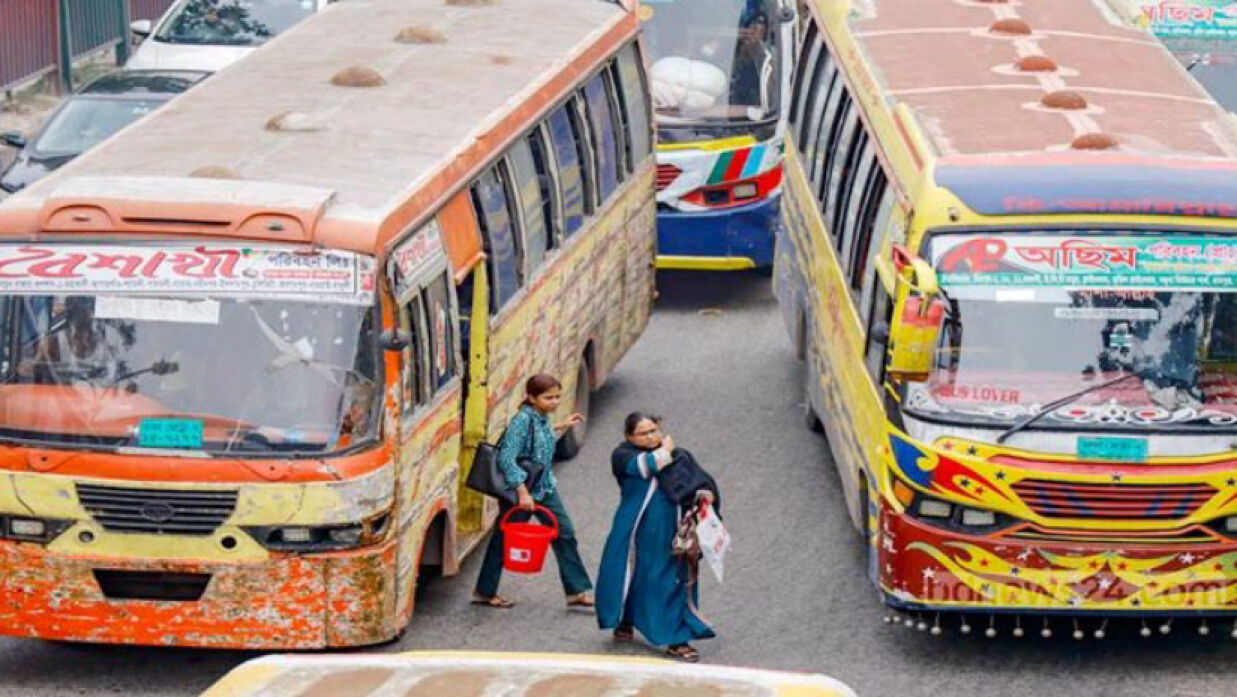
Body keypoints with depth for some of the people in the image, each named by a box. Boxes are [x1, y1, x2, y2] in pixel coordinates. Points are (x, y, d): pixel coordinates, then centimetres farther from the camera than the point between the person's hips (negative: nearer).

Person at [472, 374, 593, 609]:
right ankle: (484, 592, 21)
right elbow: (507, 458, -26)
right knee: (504, 539, 6)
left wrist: (561, 428, 18)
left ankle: (578, 591, 12)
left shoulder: (542, 419, 3)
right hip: (518, 489, -8)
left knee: (565, 534, 6)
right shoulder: (523, 420, -22)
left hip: (544, 487, 8)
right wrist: (522, 492, -30)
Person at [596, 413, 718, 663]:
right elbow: (644, 466, -19)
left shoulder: (679, 457, 10)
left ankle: (677, 640, 3)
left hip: (671, 532, 2)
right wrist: (665, 451, -3)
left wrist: (704, 493, -14)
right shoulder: (623, 455, 0)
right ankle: (625, 622, 34)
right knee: (630, 575, 9)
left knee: (674, 582, 0)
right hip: (637, 529, -2)